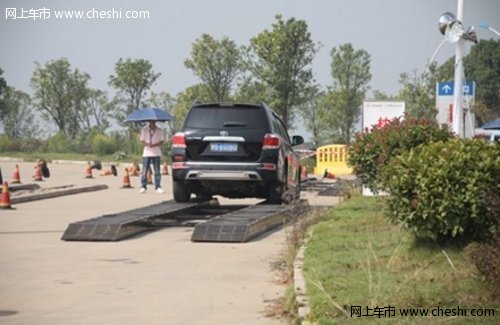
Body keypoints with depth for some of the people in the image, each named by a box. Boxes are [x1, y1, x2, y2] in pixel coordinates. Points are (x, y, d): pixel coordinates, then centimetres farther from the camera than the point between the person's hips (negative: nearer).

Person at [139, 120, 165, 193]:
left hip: (156, 153, 0)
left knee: (157, 171, 0)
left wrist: (154, 145, -18)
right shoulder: (144, 130, 7)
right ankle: (143, 187, 1)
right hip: (146, 153, 0)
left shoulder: (159, 131, 4)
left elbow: (162, 141, -1)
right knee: (144, 170, -4)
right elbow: (142, 140, 3)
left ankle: (158, 187, 6)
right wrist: (147, 144, -19)